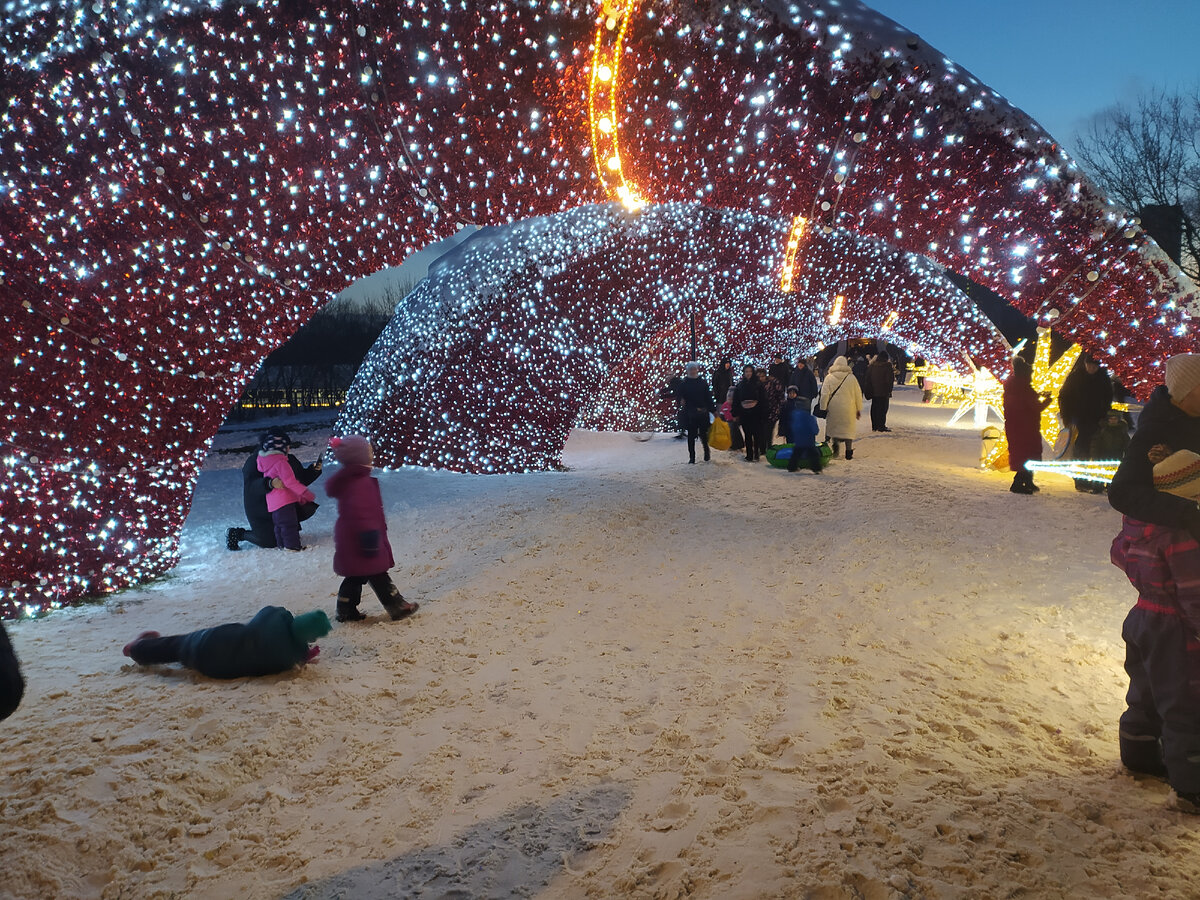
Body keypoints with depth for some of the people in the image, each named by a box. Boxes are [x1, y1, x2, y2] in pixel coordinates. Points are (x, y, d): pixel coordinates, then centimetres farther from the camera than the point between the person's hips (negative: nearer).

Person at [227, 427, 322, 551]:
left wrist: (314, 469, -14)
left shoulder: (288, 459, -1)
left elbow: (302, 478, 5)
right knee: (270, 542, -7)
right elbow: (251, 485, -33)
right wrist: (269, 483, -51)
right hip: (261, 510, -7)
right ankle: (236, 534, 15)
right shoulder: (254, 461, -20)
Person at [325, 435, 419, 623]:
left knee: (355, 577, 17)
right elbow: (360, 513, -29)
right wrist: (370, 534, -26)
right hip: (361, 541, -10)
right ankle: (397, 607, 7)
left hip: (349, 541, 10)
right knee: (377, 576, -1)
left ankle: (346, 610, 23)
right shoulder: (360, 483, -23)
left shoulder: (347, 480, 12)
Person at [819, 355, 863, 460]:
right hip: (848, 408, 0)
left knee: (833, 427, 13)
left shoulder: (829, 377, -1)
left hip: (833, 408, 0)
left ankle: (835, 442, -15)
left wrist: (823, 408, 0)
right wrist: (859, 409, 12)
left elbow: (824, 394, -5)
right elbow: (858, 394, 4)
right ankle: (849, 451, 7)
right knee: (848, 428, 9)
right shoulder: (851, 377, 0)